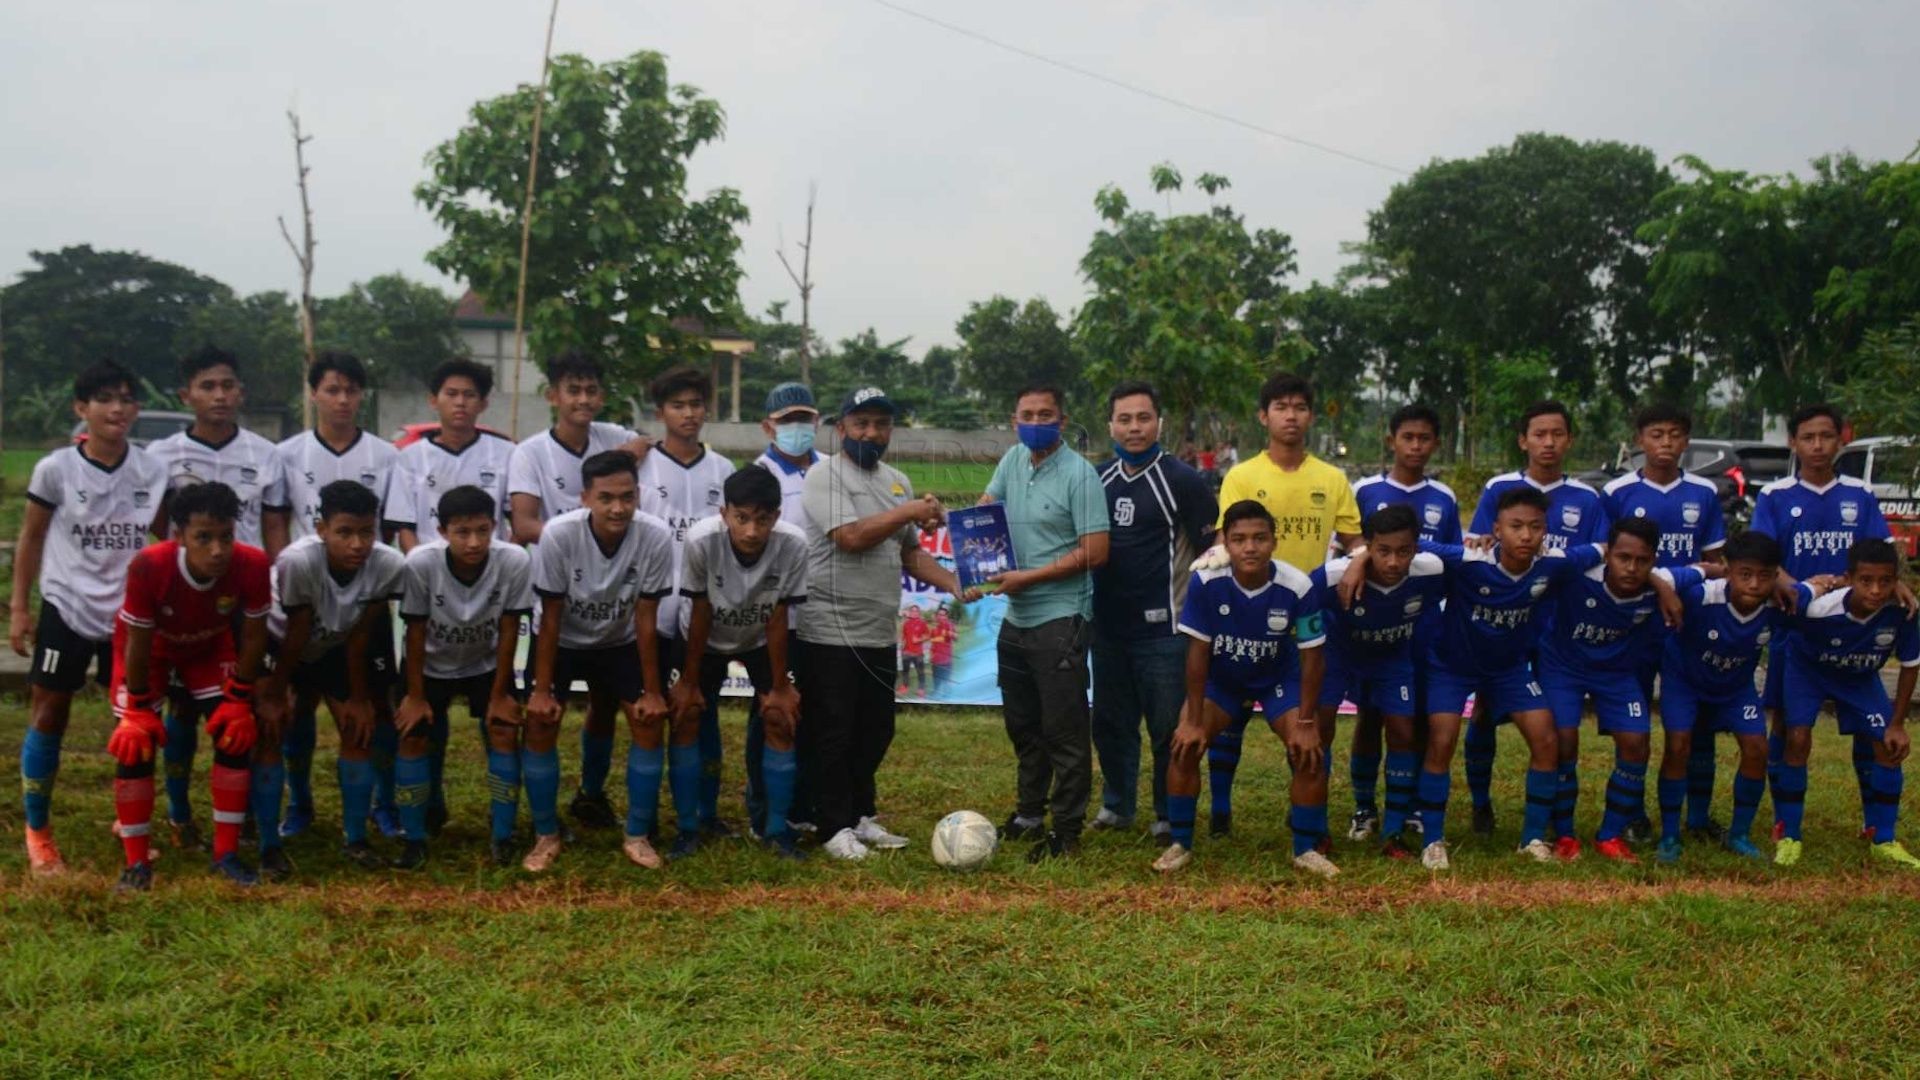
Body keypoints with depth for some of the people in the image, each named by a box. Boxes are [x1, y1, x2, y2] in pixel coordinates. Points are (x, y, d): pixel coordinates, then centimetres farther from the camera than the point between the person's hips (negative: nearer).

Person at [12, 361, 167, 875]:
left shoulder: (154, 472, -2)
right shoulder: (55, 469, -8)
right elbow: (31, 540, 1)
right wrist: (19, 607, -1)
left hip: (130, 613, 2)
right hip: (66, 608, -2)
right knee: (48, 716, 3)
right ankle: (37, 833, 16)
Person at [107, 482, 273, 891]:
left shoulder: (251, 565, -36)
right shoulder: (149, 566, -42)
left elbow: (253, 637, -19)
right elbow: (138, 644, -27)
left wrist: (238, 701, -12)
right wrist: (138, 711, -18)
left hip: (211, 645, 2)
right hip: (151, 644, -2)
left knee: (235, 735, -5)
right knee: (135, 744, -10)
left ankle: (226, 854, 7)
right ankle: (137, 862, 3)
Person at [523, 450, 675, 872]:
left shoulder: (656, 536, -30)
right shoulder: (558, 535, -33)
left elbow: (645, 621, -19)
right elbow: (550, 619, -21)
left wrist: (653, 691, -14)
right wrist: (541, 690, -17)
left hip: (621, 642, 1)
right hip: (562, 641, -1)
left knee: (650, 722, -8)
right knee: (541, 724, -11)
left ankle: (637, 834, 7)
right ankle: (546, 836, 6)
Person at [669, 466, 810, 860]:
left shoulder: (793, 544, -34)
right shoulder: (701, 540, -36)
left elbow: (777, 620, -21)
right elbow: (700, 615, -22)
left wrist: (780, 686, -12)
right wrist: (689, 682, -13)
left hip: (760, 641, 0)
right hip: (708, 640, 0)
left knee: (779, 718, -10)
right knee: (686, 715, -10)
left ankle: (776, 828, 2)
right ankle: (689, 826, 4)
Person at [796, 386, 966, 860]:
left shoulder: (898, 481, 14)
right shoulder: (825, 474, -9)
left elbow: (910, 553, 17)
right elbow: (851, 537, -21)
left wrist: (955, 584, 3)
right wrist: (909, 511, -14)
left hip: (879, 635, 7)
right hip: (829, 634, -7)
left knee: (875, 732, 13)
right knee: (831, 736, 0)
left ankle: (861, 816, 26)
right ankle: (836, 828, 8)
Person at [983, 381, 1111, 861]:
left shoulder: (1079, 474, -12)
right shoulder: (1013, 460, 8)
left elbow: (1095, 552, -16)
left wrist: (1028, 578, -16)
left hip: (1059, 618, -7)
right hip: (1015, 617, 8)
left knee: (1064, 729, -3)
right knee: (1022, 724, 17)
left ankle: (1067, 830, 5)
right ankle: (1030, 813, 31)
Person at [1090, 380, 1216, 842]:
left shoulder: (1183, 481, -7)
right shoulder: (1099, 479, 9)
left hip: (1163, 629, -5)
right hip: (1108, 626, 5)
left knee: (1168, 727, 2)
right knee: (1111, 723, 14)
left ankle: (1170, 816, 16)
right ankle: (1116, 805, 30)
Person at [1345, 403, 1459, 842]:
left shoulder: (1444, 499, 7)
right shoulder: (1364, 492, 0)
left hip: (1426, 625, 2)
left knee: (1419, 717, 6)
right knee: (1369, 715, 3)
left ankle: (1410, 806, 19)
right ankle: (1364, 807, 15)